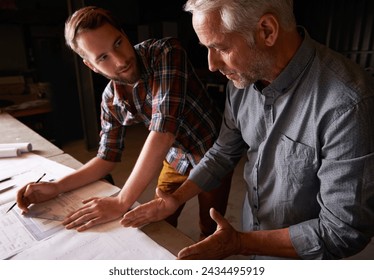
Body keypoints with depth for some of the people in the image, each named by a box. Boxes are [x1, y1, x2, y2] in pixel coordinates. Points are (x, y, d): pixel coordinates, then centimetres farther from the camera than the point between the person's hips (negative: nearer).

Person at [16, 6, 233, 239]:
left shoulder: (166, 52, -27)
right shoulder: (111, 98, -12)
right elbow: (108, 157, -2)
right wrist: (57, 186, -15)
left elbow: (163, 130, -36)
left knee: (209, 233, 12)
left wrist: (122, 203, -32)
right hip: (175, 159, 4)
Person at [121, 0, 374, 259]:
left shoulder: (350, 103, -33)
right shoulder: (242, 81, -12)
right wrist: (175, 199, -8)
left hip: (302, 256, -4)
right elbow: (223, 152, -1)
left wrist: (240, 243, -25)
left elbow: (345, 230, -26)